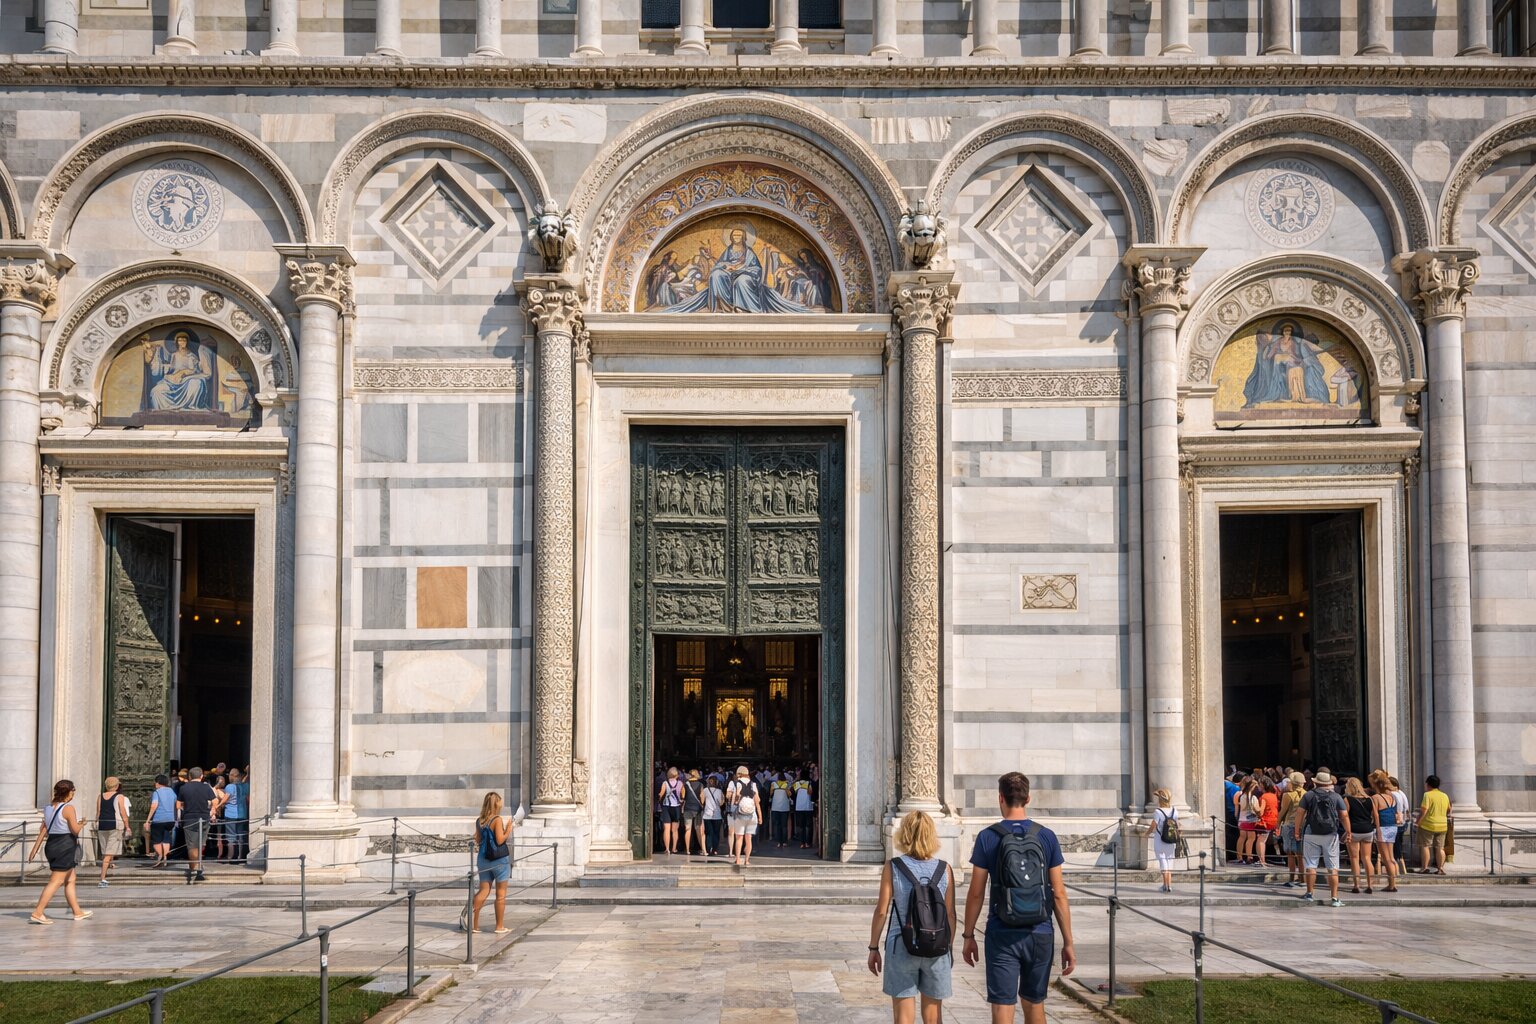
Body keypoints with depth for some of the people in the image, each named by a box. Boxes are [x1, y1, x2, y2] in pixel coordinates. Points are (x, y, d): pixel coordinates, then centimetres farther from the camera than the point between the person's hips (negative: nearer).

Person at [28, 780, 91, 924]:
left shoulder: (49, 808, 10)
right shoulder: (68, 808, -14)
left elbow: (44, 830, 11)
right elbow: (75, 830, -17)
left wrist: (35, 849, 12)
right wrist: (82, 824, 4)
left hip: (52, 846, 9)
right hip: (65, 848, -9)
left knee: (70, 880, 16)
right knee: (56, 881, -7)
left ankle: (77, 912, 22)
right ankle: (37, 913, -12)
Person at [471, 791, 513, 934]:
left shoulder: (479, 821, 5)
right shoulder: (498, 820, -14)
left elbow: (479, 840, 11)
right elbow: (500, 840, -19)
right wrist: (508, 830, -5)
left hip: (483, 858, 6)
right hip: (500, 859, -6)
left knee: (484, 891, 7)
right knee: (501, 894, 5)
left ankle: (474, 924, -10)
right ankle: (500, 926, 8)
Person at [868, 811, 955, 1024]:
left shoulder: (892, 868, -6)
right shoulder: (944, 870, -1)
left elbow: (881, 911, -6)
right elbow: (950, 914, 2)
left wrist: (873, 947, 4)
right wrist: (949, 948, 15)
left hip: (901, 946, -2)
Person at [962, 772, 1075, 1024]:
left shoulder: (988, 838, -5)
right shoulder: (1047, 837, 0)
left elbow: (976, 894, -3)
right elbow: (1058, 894, 0)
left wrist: (968, 935, 8)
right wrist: (1068, 942, 5)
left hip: (1002, 936, -2)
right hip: (1040, 935, 2)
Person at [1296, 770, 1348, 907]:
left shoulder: (1308, 796, 1)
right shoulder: (1336, 797, 3)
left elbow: (1301, 814, -2)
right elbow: (1344, 816, 1)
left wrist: (1297, 830, 5)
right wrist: (1348, 832, 11)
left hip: (1311, 834, 0)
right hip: (1331, 835, 0)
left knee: (1311, 865, 8)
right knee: (1333, 868, 2)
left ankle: (1309, 894, 11)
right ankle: (1334, 897, -1)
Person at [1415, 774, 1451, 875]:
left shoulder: (1428, 795, -11)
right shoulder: (1445, 796, 10)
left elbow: (1423, 810, -17)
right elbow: (1449, 810, 18)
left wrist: (1417, 821, -8)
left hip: (1428, 825, -6)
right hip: (1442, 825, 6)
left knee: (1425, 846, 2)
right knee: (1440, 848, 8)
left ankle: (1424, 867, -1)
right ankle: (1441, 868, 4)